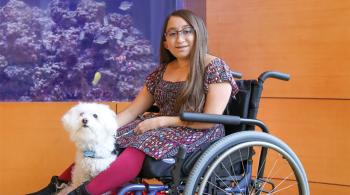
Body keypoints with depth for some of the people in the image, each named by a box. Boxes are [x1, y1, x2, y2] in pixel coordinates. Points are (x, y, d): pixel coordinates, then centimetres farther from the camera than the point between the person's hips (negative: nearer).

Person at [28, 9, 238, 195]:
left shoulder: (214, 67, -7)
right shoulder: (162, 71, 11)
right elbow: (131, 112, 9)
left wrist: (161, 121, -15)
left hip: (197, 136, -7)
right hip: (162, 130, 7)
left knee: (140, 148, -34)